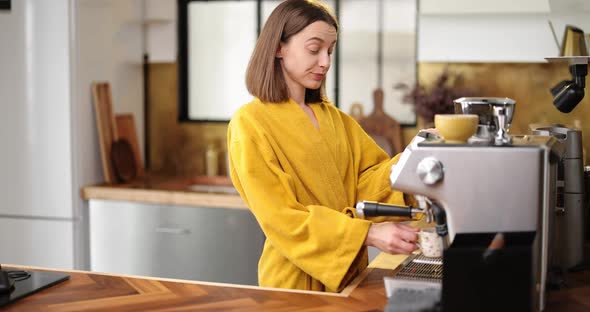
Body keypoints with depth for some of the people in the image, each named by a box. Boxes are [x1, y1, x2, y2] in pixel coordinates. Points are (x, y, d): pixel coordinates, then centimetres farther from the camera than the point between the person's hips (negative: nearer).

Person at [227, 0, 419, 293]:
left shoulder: (333, 116, 9)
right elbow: (282, 218, -19)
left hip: (347, 272, 6)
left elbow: (366, 179, 2)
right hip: (296, 280, -6)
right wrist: (368, 234, -27)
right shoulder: (250, 123, -13)